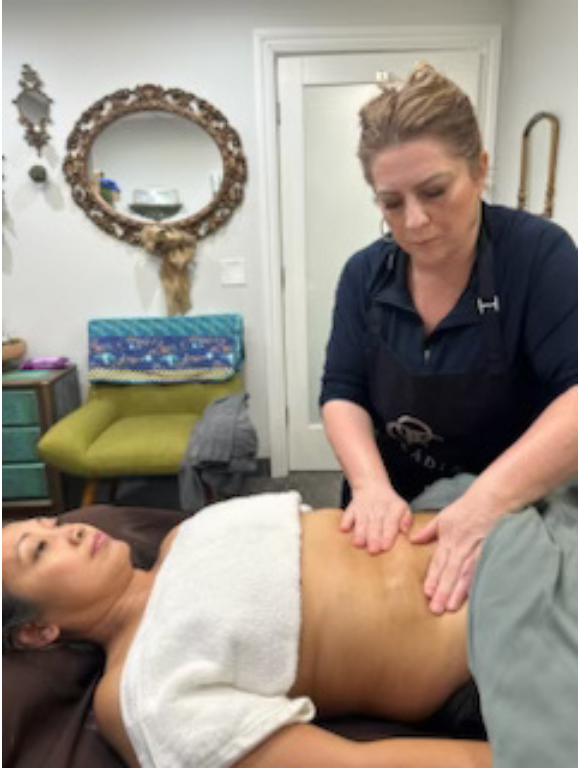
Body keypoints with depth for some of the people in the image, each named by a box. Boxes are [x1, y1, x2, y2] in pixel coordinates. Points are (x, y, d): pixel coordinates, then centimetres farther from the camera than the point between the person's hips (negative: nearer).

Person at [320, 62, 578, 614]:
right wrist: (370, 485, -27)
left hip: (510, 523, -2)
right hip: (394, 517, 3)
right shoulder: (364, 274, -7)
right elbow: (342, 392, -9)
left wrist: (488, 499, -41)